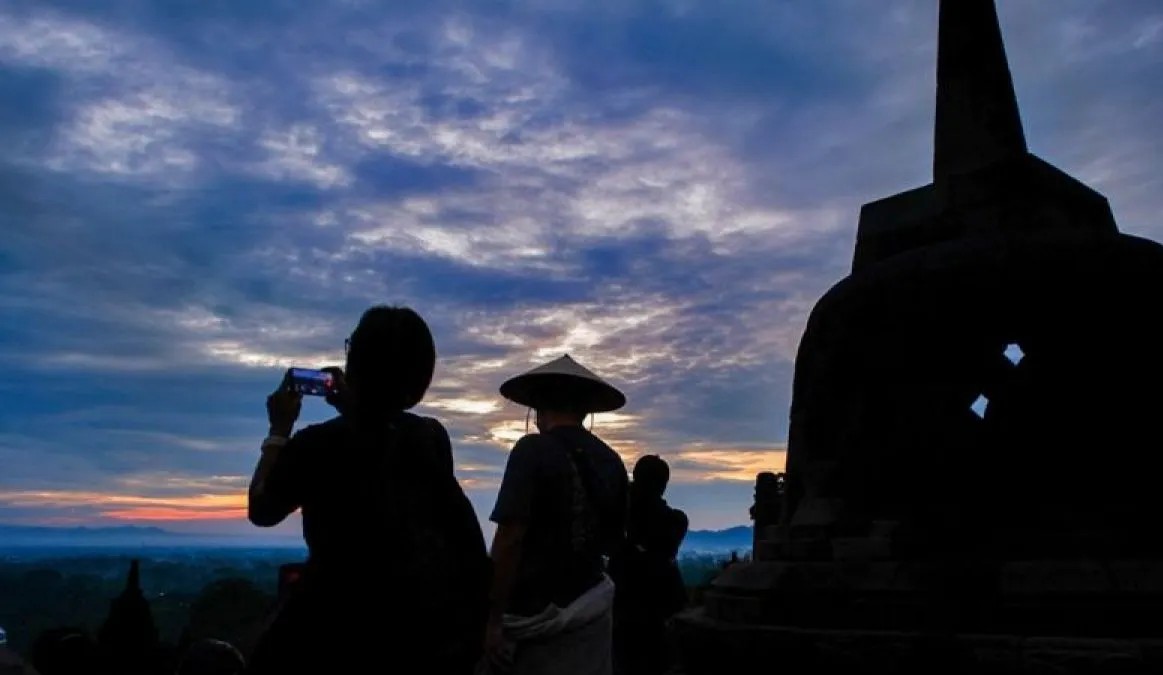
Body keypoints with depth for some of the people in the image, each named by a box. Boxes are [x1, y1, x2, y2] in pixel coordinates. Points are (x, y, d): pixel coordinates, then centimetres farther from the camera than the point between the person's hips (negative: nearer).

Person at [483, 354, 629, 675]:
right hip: (592, 612, 5)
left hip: (535, 614, -5)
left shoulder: (533, 450, -12)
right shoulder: (611, 461, 4)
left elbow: (510, 539, -18)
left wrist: (493, 618, -13)